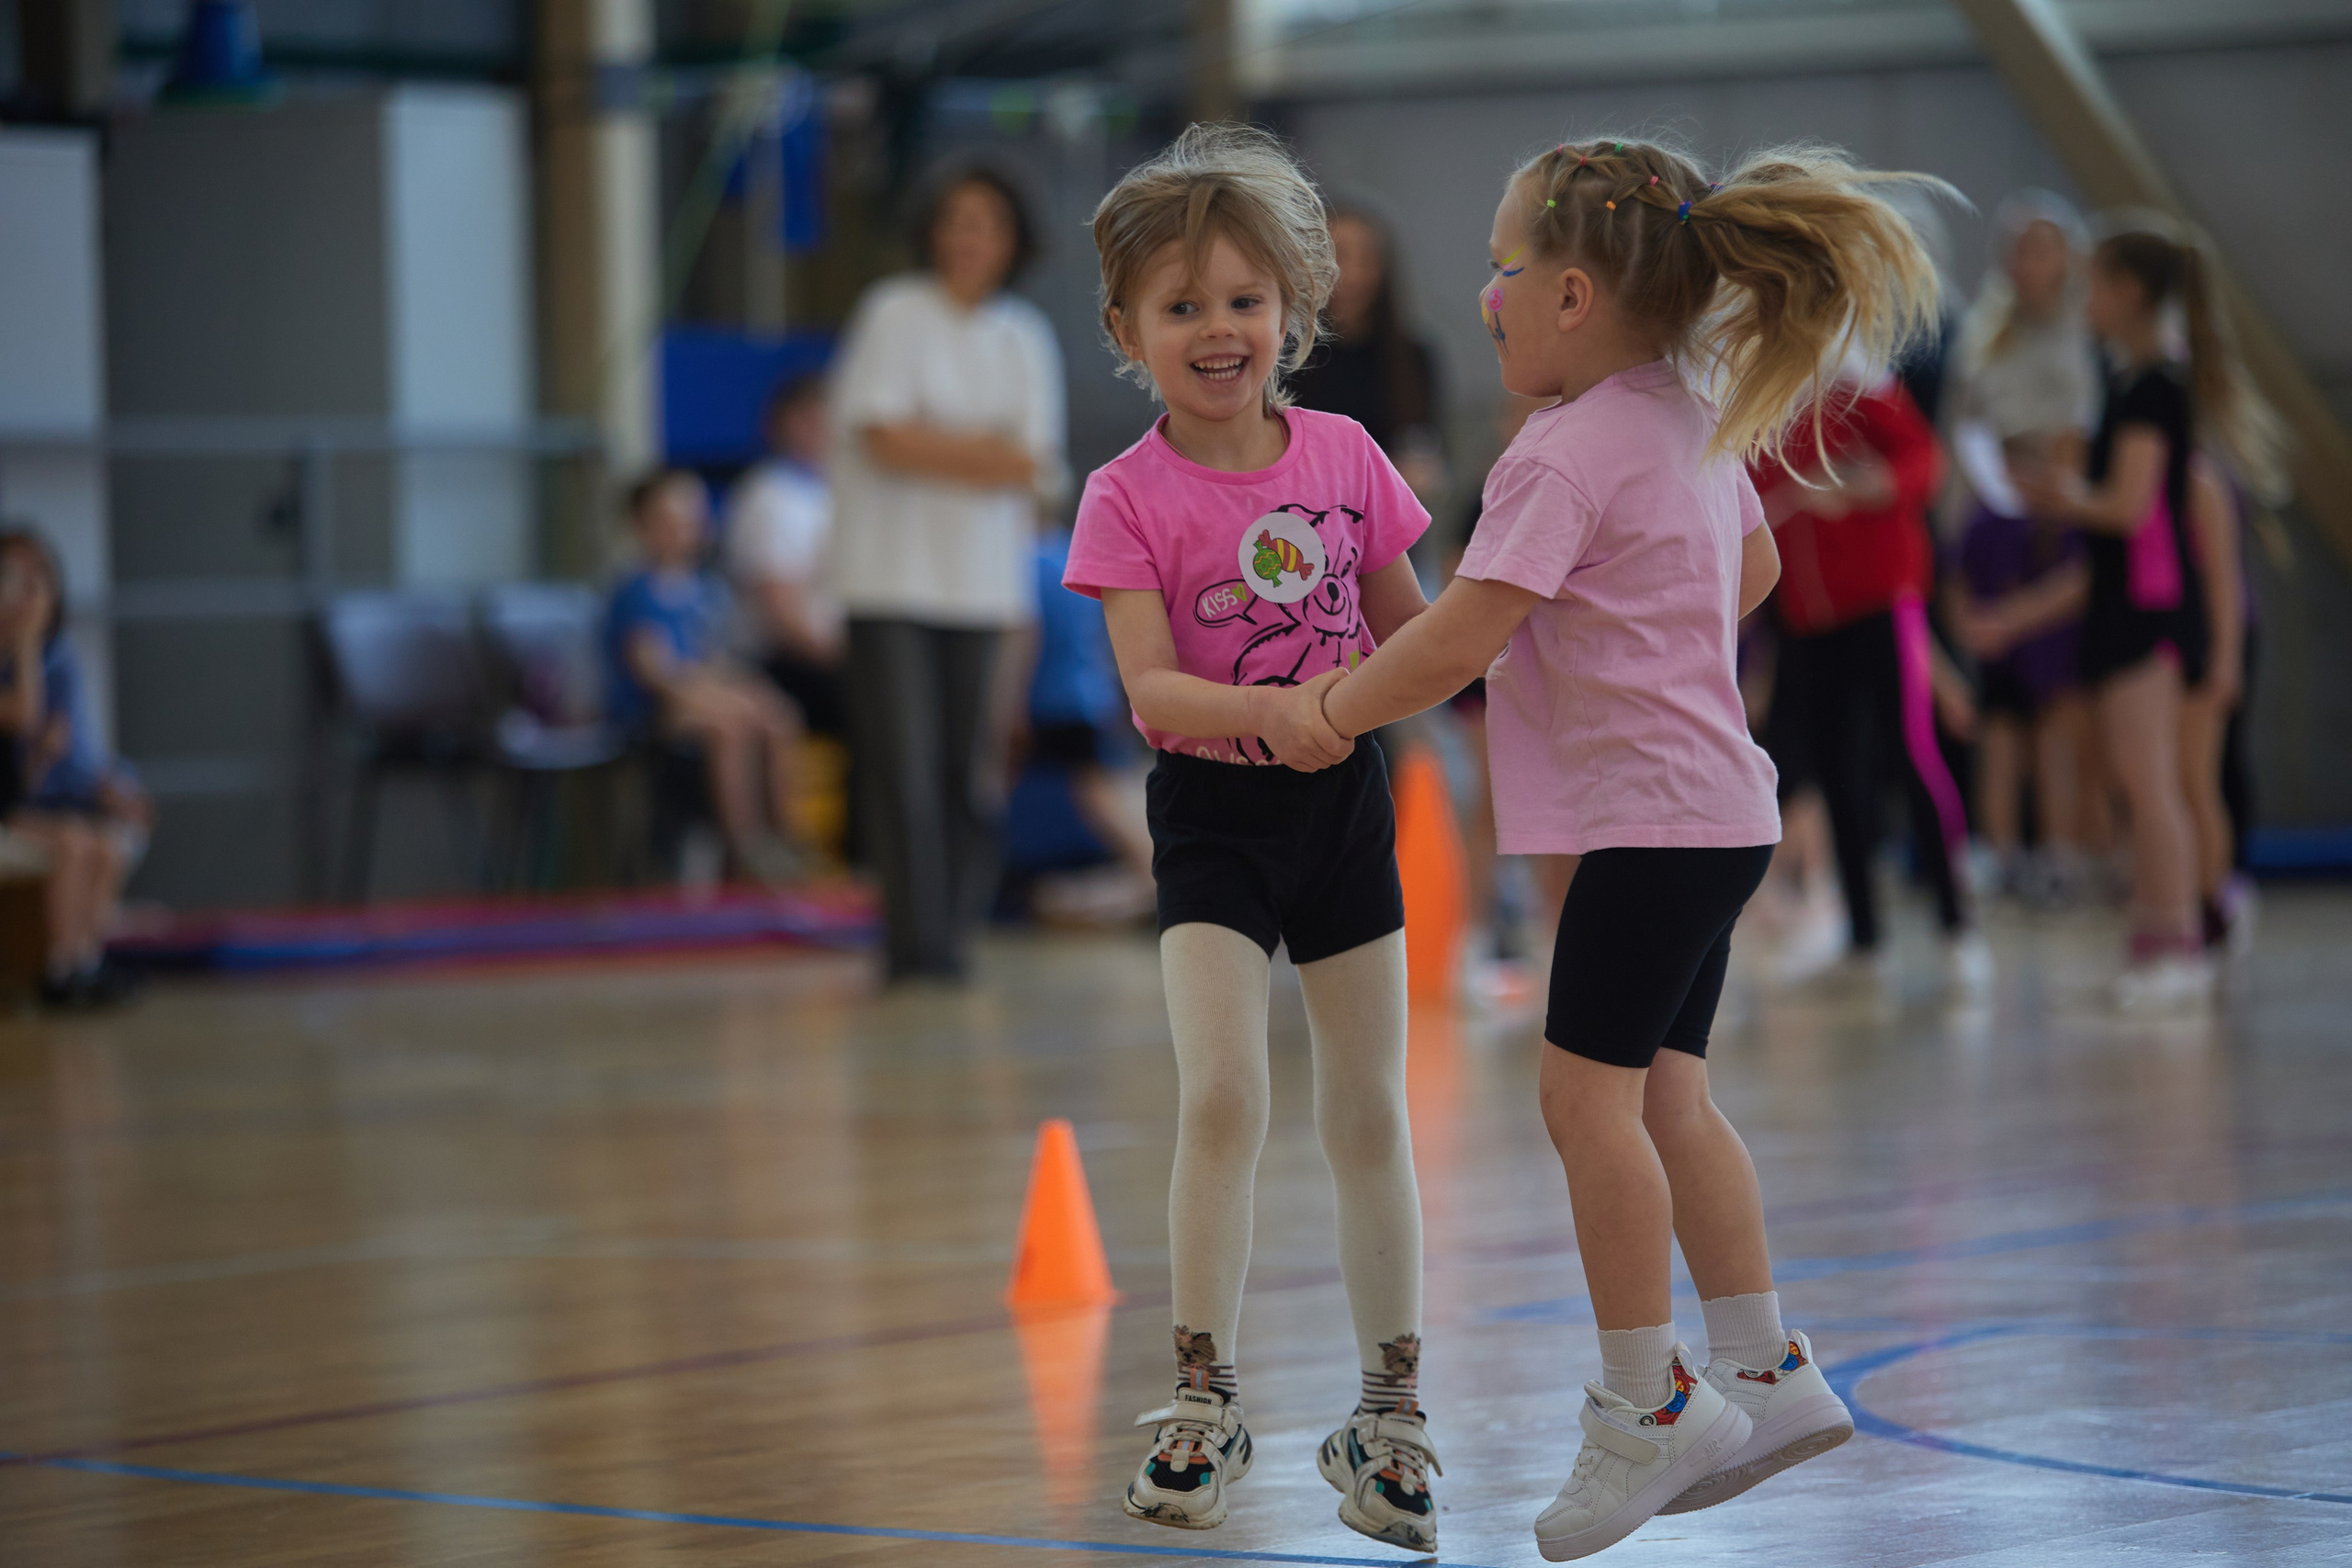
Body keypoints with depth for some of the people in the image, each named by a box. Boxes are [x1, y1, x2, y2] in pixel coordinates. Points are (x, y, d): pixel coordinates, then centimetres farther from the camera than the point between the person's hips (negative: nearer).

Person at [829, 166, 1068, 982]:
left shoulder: (1025, 338, 12)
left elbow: (1035, 469, 8)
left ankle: (952, 932, 9)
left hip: (982, 579, 4)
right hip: (893, 573, -4)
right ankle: (917, 941, -11)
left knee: (969, 769, 1)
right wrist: (985, 458, -5)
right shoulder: (893, 316, -1)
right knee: (903, 768, -10)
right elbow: (882, 438, -10)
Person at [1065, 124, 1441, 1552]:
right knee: (1223, 1096, -15)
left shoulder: (1344, 456, -1)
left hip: (1344, 802, 3)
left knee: (1370, 1114, 7)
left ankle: (1392, 1411, 17)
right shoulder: (1131, 497, -9)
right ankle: (1206, 1399, -1)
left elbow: (1410, 627, 6)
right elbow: (1151, 684, -18)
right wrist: (1269, 711, -35)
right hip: (1213, 808, -3)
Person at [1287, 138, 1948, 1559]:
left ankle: (1649, 1399, -5)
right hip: (1719, 806, 10)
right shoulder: (1694, 426, 11)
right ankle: (1766, 1373, 16)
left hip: (1650, 811, -10)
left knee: (1591, 1091, -8)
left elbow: (1455, 644, -19)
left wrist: (1331, 711, -6)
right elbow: (1754, 571, 28)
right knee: (1666, 1093, 13)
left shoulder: (1565, 456, -17)